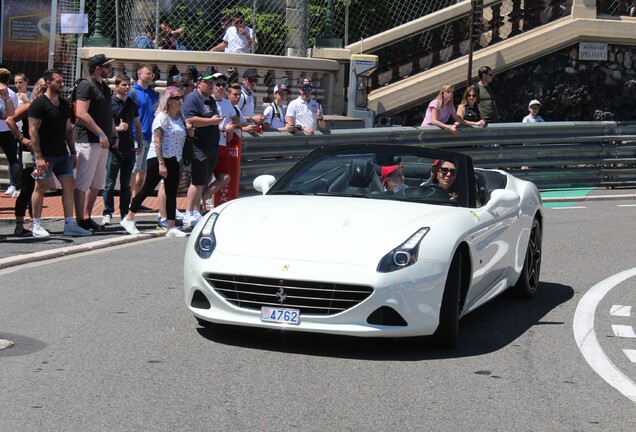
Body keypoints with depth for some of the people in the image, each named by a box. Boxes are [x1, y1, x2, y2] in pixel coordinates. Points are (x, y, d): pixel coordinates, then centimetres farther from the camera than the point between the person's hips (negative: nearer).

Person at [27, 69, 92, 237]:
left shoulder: (64, 104, 13)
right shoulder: (39, 104, -9)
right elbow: (33, 131, -14)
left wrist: (73, 152, 14)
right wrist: (38, 157, -19)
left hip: (62, 153, 7)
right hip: (45, 154, -7)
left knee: (69, 185, 2)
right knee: (41, 186, -2)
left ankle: (69, 225, 5)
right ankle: (36, 225, 7)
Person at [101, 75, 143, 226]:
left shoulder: (132, 104, 13)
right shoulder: (110, 102, -5)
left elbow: (137, 125, 22)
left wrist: (140, 144, 16)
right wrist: (117, 128, -20)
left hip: (129, 149, 5)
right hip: (114, 149, -5)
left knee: (126, 184, 10)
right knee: (110, 183, -4)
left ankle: (125, 214, 15)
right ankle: (107, 213, 0)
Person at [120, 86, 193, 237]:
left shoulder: (179, 118, 12)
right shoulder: (162, 117, -11)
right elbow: (157, 141, -16)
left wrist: (188, 132, 5)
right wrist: (161, 163, -21)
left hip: (173, 159, 8)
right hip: (158, 158, -8)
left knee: (172, 193, 5)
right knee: (147, 189, -1)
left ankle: (171, 227, 7)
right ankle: (129, 219, 11)